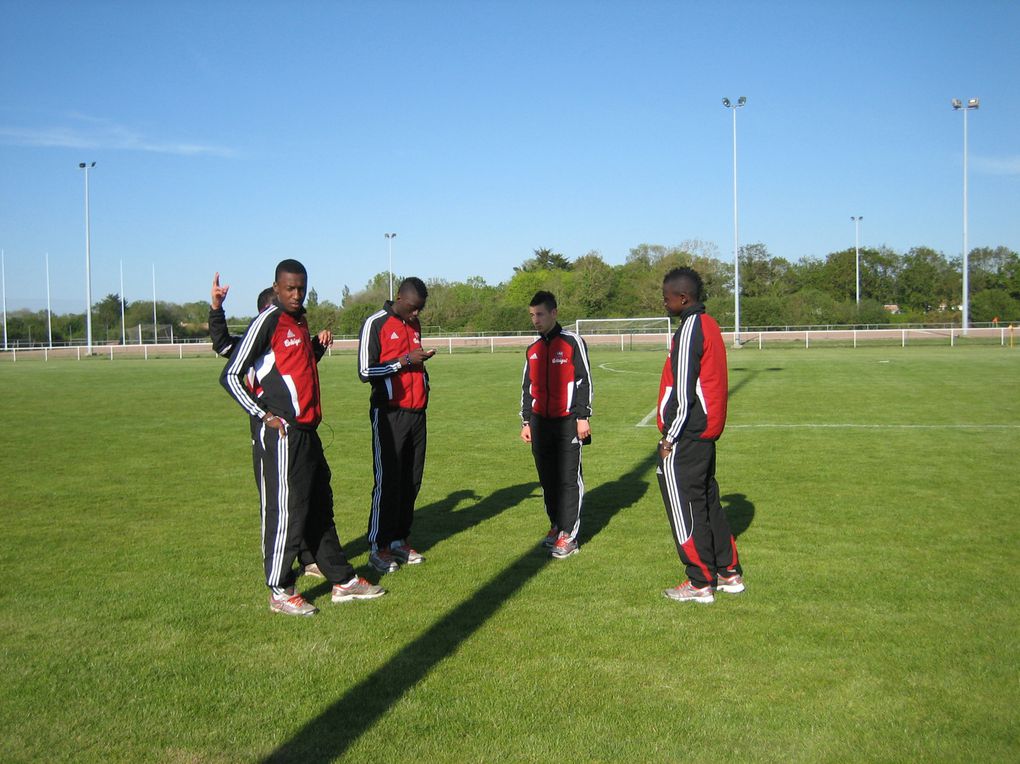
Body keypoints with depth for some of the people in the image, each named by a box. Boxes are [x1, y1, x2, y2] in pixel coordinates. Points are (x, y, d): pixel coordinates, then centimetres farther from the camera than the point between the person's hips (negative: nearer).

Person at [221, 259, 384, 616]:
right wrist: (264, 415, -14)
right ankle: (280, 593, 10)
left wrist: (320, 345, 11)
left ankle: (343, 581, 26)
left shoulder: (300, 320, 16)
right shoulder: (267, 321, -11)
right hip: (283, 433, -9)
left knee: (320, 507, 16)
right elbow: (231, 376, -13)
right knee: (286, 512, -3)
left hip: (307, 430, 9)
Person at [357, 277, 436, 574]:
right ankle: (379, 547, 2)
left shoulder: (415, 324, 16)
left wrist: (422, 367, 9)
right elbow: (365, 372, -11)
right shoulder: (376, 323, -6)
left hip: (416, 412, 7)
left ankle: (400, 540, 16)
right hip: (389, 413, -7)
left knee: (412, 480, 7)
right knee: (387, 481, -5)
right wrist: (405, 361, -15)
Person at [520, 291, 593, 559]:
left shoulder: (572, 342, -4)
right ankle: (556, 526, 22)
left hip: (567, 423, -6)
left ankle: (568, 536, -3)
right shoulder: (532, 349, 13)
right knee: (547, 478, 10)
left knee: (568, 478, -5)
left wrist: (583, 417, -10)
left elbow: (584, 381, -6)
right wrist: (526, 421, 16)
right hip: (540, 422, 6)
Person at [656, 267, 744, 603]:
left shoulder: (689, 330, -16)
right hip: (708, 429, 10)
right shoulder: (709, 324, 13)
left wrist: (669, 438, -13)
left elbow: (683, 393, -19)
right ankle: (729, 573, 24)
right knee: (707, 500, 17)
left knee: (684, 505, -1)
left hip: (687, 435, -10)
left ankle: (701, 583, 6)